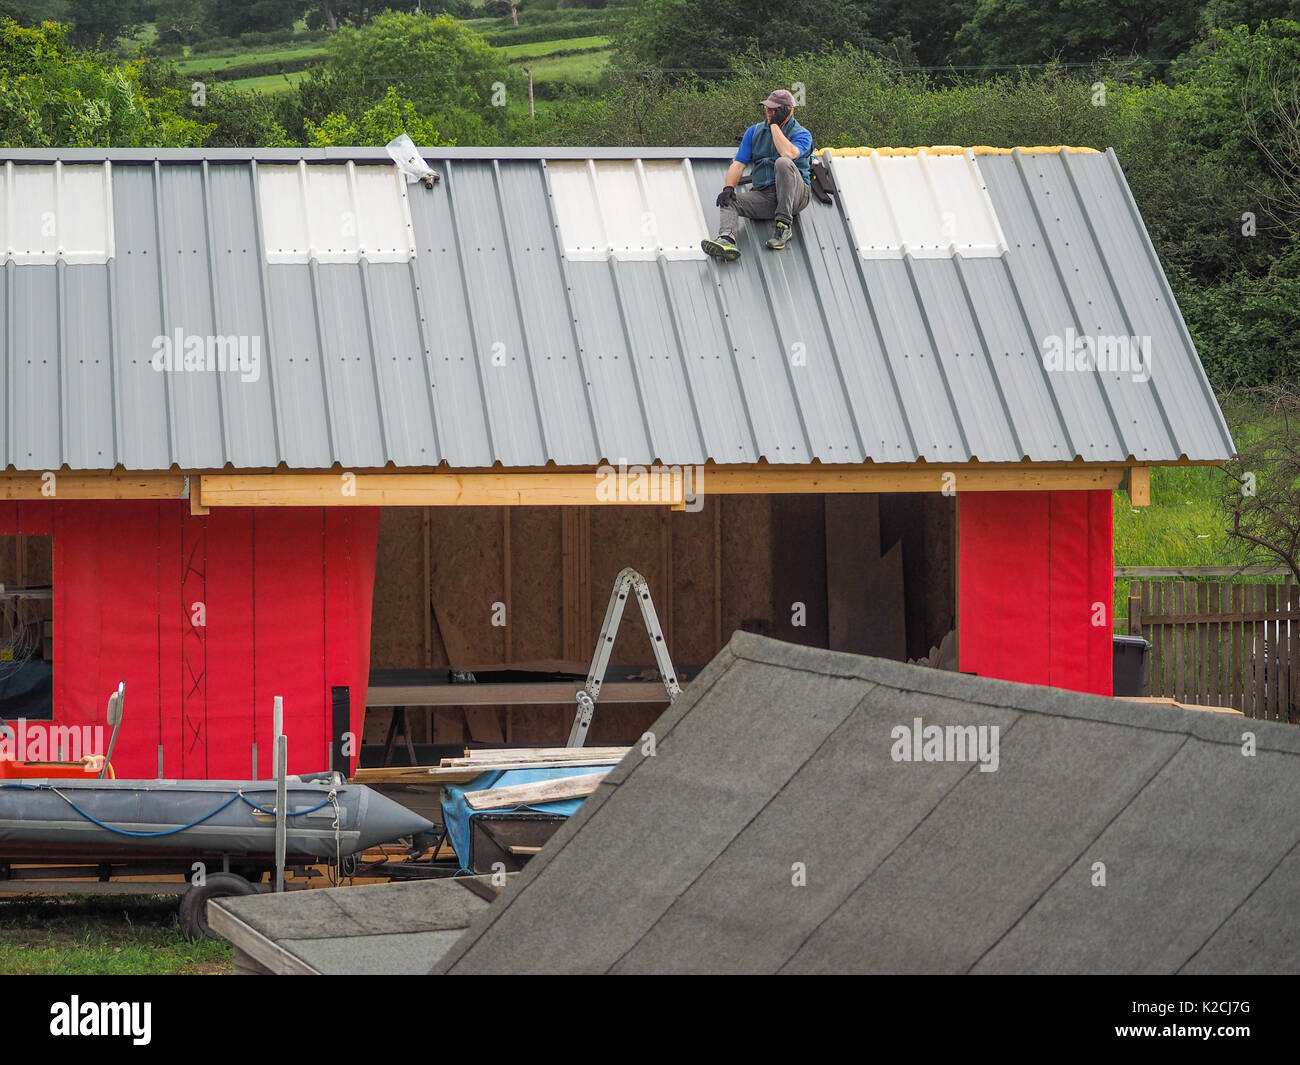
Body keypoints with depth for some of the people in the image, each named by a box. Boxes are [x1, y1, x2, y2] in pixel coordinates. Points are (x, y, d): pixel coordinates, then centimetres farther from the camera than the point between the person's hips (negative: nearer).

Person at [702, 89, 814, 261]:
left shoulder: (802, 135, 2)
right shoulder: (754, 132, 17)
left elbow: (788, 153, -22)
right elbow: (738, 164, 9)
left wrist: (775, 124, -10)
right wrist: (729, 187, -10)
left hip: (795, 195, -4)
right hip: (762, 194, 4)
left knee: (783, 163, -33)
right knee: (727, 200, -19)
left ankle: (784, 224, -30)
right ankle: (726, 239, -47)